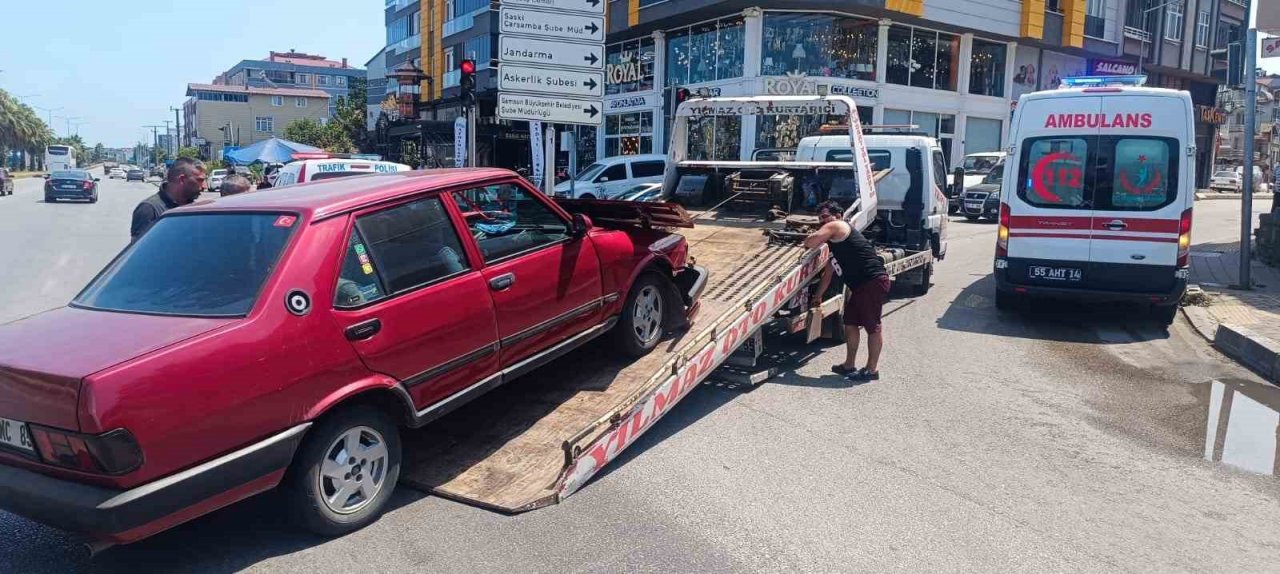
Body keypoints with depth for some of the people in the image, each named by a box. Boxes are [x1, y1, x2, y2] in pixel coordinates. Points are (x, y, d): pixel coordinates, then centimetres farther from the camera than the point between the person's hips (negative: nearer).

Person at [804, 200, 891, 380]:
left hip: (873, 280, -10)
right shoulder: (835, 246, 23)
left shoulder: (836, 226, -5)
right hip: (860, 285, 11)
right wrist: (818, 296, 34)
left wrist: (810, 242, 8)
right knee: (850, 323, 15)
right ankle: (849, 365, 25)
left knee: (872, 326, -1)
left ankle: (872, 369, 7)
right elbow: (828, 273, 31)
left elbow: (810, 242, -16)